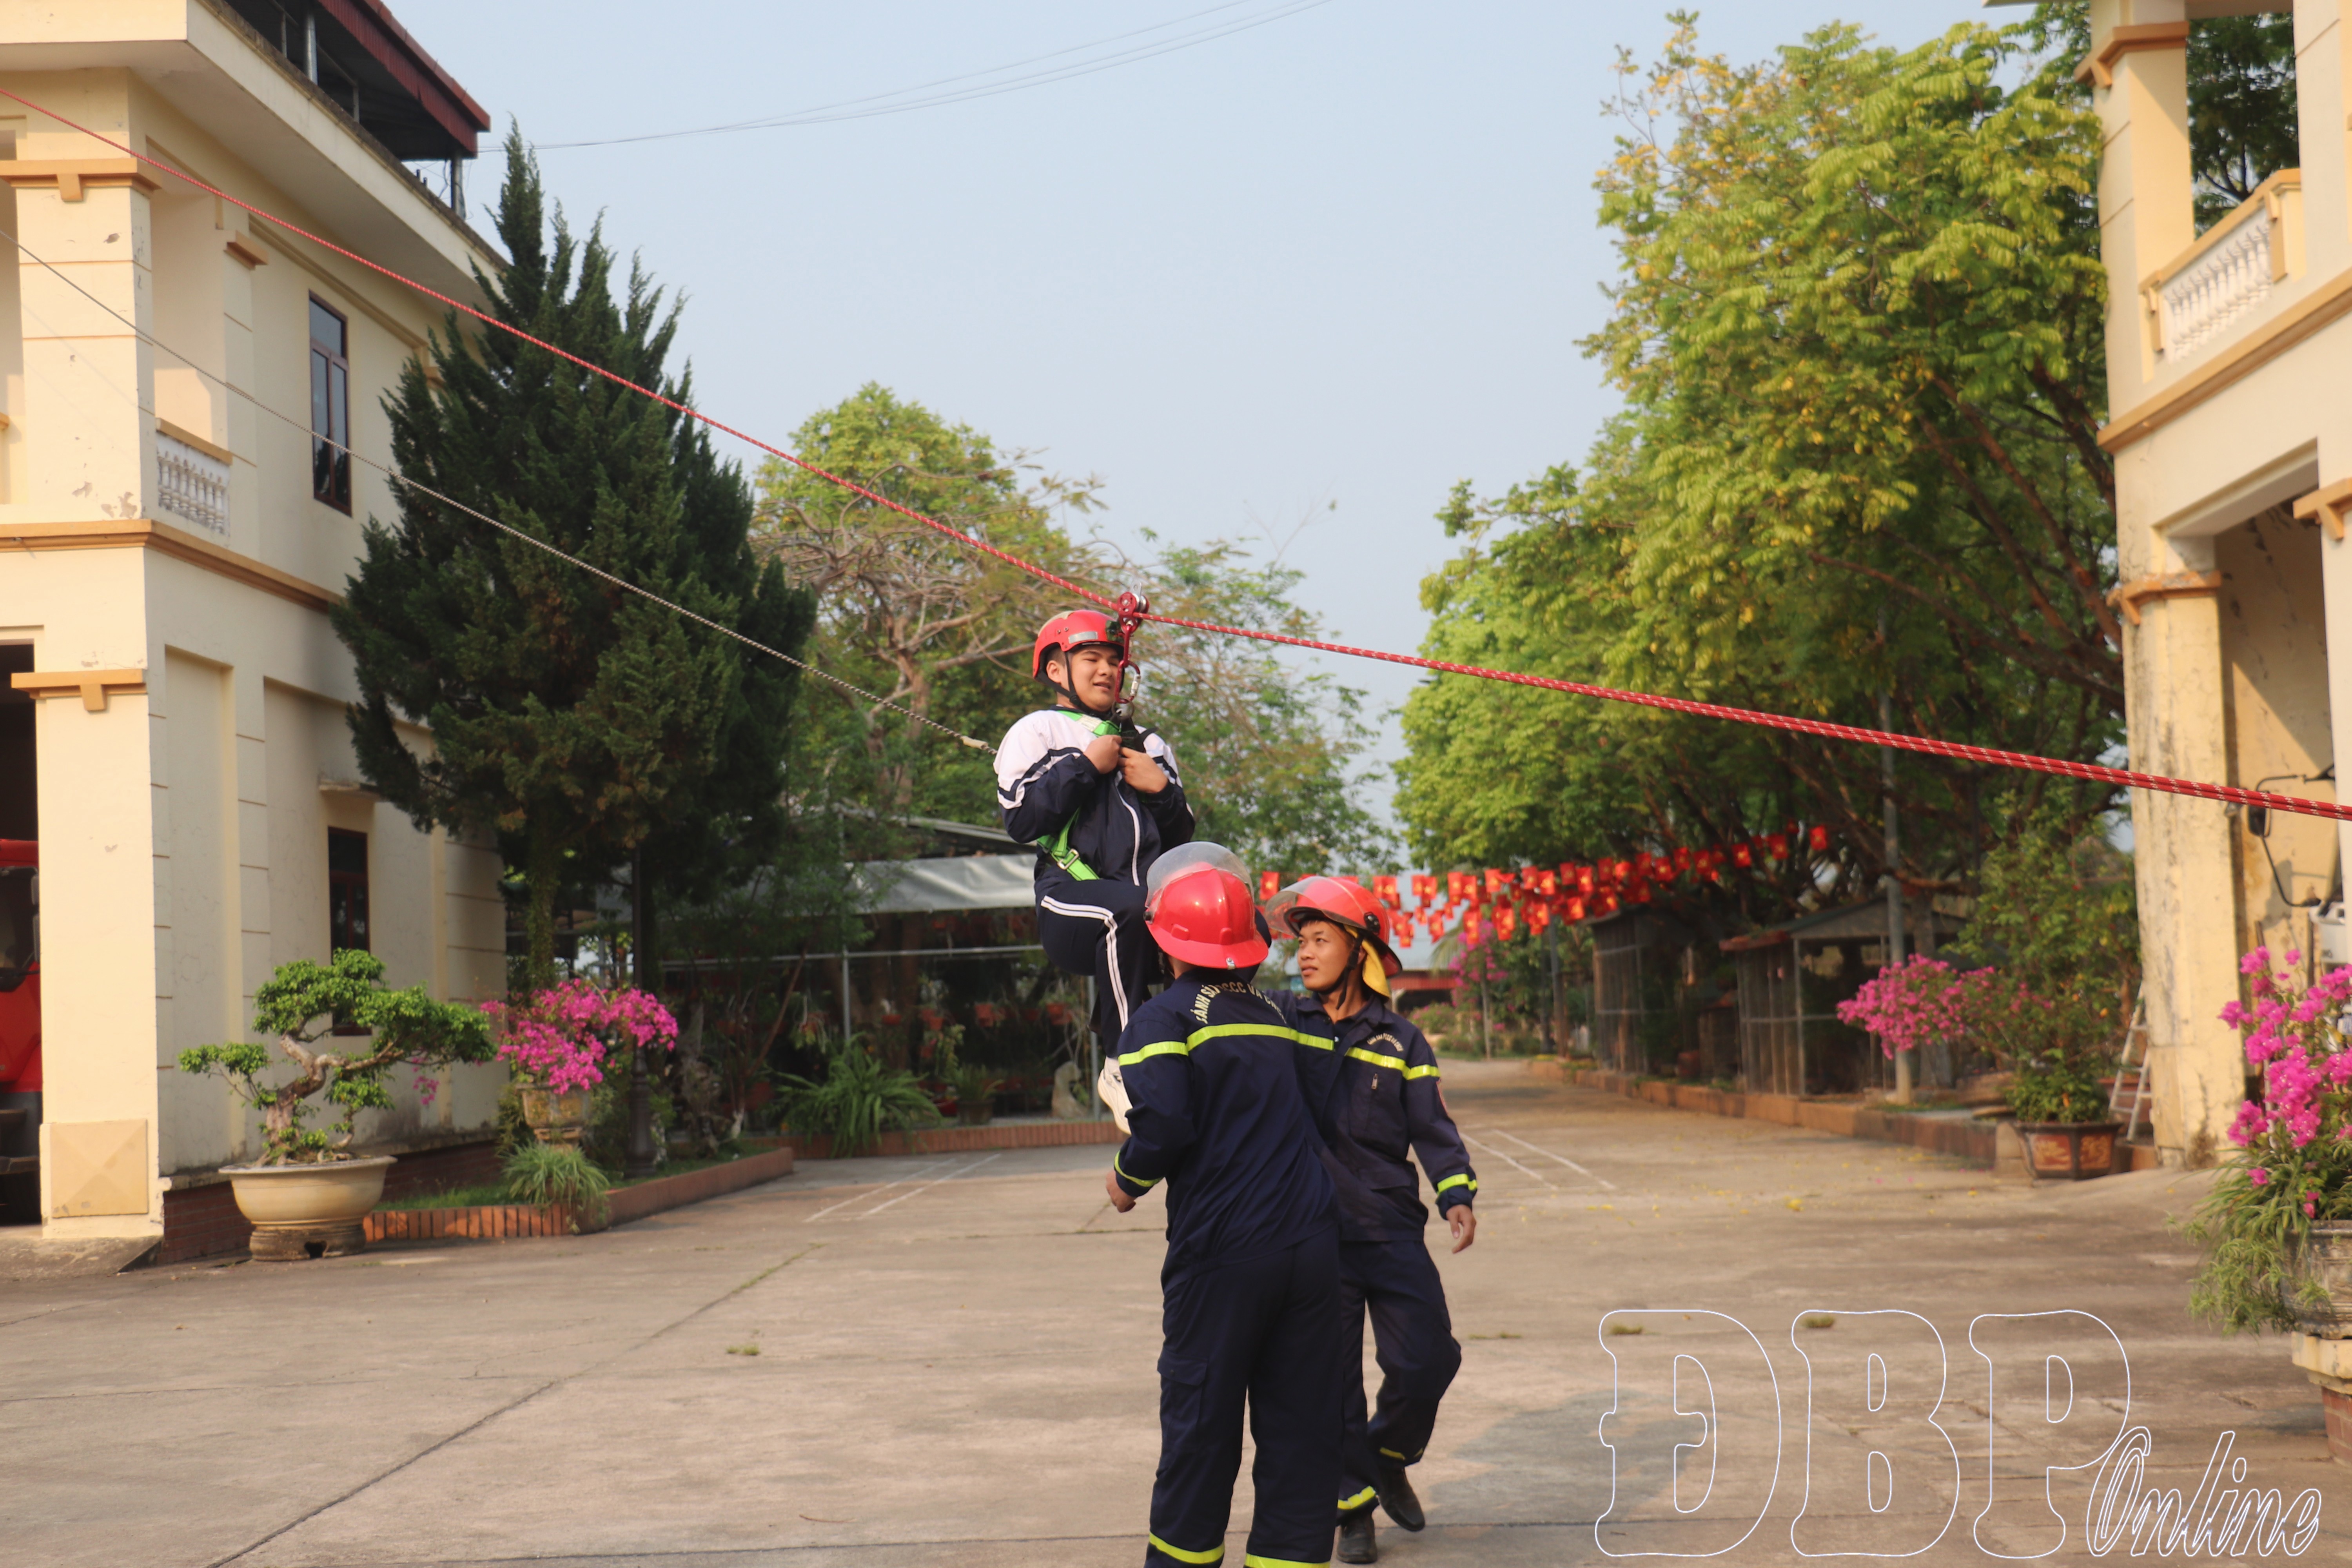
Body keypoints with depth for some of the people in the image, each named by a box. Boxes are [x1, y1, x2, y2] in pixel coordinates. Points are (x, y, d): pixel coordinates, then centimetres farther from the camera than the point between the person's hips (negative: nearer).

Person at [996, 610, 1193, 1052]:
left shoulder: (1148, 744, 30)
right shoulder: (1037, 732, 14)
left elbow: (1181, 839, 23)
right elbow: (1022, 820, -4)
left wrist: (1162, 790, 6)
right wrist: (1086, 766, -2)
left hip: (1152, 897, 5)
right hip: (1071, 901, -5)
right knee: (1129, 908, -40)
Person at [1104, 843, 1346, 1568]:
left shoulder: (1163, 1018, -5)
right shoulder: (1273, 1017, 12)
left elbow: (1165, 1123, -17)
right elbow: (1296, 1121, 15)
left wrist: (1127, 1177, 0)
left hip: (1221, 1250, -4)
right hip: (1311, 1243, 4)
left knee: (1200, 1424, 8)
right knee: (1302, 1425, 8)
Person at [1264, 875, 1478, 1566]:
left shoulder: (1400, 1041, 5)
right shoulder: (1280, 1019, 5)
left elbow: (1432, 1128, 2)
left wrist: (1457, 1194, -13)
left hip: (1392, 1230, 0)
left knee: (1427, 1361, -4)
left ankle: (1388, 1458, 26)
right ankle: (1353, 1505, 20)